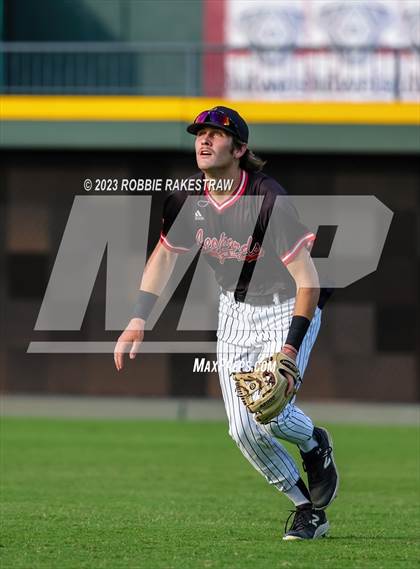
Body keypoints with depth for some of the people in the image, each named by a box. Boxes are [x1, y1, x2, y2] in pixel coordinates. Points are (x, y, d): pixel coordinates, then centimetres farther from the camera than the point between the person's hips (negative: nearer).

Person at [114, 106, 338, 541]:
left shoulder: (268, 200, -28)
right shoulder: (188, 199, -10)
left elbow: (307, 279, -28)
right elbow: (164, 256, 8)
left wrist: (290, 348, -35)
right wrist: (138, 322, 0)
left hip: (289, 307, -5)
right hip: (235, 311, 5)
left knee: (271, 415, -21)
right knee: (243, 430, -4)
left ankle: (315, 444, 14)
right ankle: (309, 512, 12)